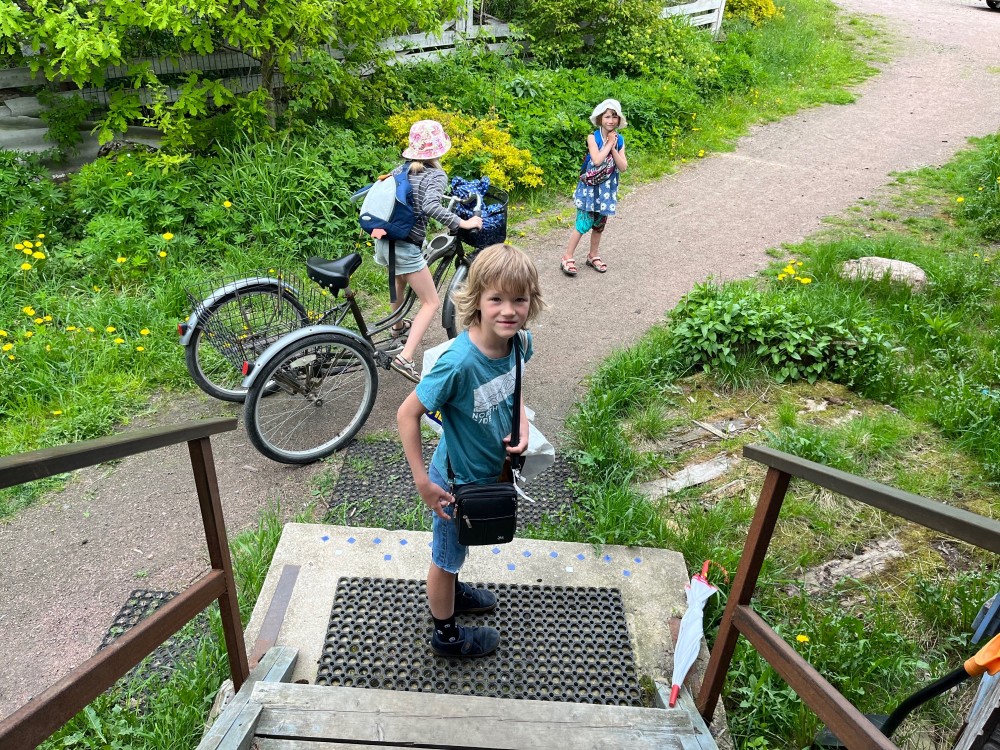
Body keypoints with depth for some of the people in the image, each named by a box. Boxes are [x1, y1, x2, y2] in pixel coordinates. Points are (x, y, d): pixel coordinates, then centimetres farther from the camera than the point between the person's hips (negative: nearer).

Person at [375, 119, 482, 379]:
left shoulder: (402, 169, 10)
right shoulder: (437, 175, -11)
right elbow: (431, 207, -29)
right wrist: (463, 223, -25)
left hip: (384, 239, 8)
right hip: (405, 247, -8)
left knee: (401, 279, 37)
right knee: (431, 302, 1)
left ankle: (398, 327, 58)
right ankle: (404, 358, -13)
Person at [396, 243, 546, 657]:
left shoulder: (520, 342, -17)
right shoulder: (459, 363, -37)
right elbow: (407, 414, -27)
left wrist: (521, 423, -10)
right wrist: (423, 482, -23)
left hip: (491, 471, 6)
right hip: (458, 481, -6)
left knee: (457, 548, 33)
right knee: (446, 556, 20)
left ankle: (451, 590, 61)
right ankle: (447, 634, 45)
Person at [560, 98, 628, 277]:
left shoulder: (619, 140, 2)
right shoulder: (593, 137, -10)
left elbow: (623, 167, -7)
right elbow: (597, 160, -26)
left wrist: (613, 147, -14)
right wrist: (609, 143, -15)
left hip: (607, 188, 5)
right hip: (590, 186, -4)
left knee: (599, 224, 14)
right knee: (584, 223, -8)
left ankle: (593, 255, 29)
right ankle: (567, 258, 1)